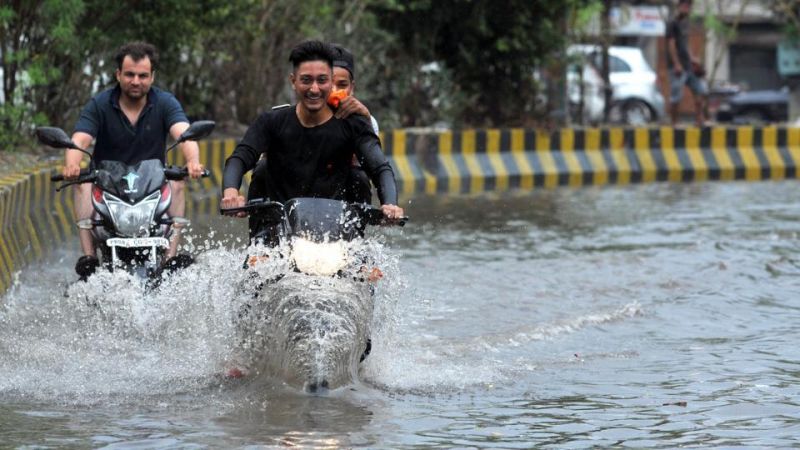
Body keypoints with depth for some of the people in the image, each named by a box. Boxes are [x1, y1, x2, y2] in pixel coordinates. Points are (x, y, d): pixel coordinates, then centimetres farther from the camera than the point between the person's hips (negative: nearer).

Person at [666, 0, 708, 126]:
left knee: (702, 90, 5)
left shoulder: (684, 23, 17)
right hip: (677, 67, -9)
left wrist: (692, 58, 12)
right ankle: (674, 123, 2)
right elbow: (671, 45, -15)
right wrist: (676, 64, -20)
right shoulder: (673, 24, -9)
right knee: (676, 97, -5)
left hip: (688, 66, 9)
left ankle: (699, 120, 5)